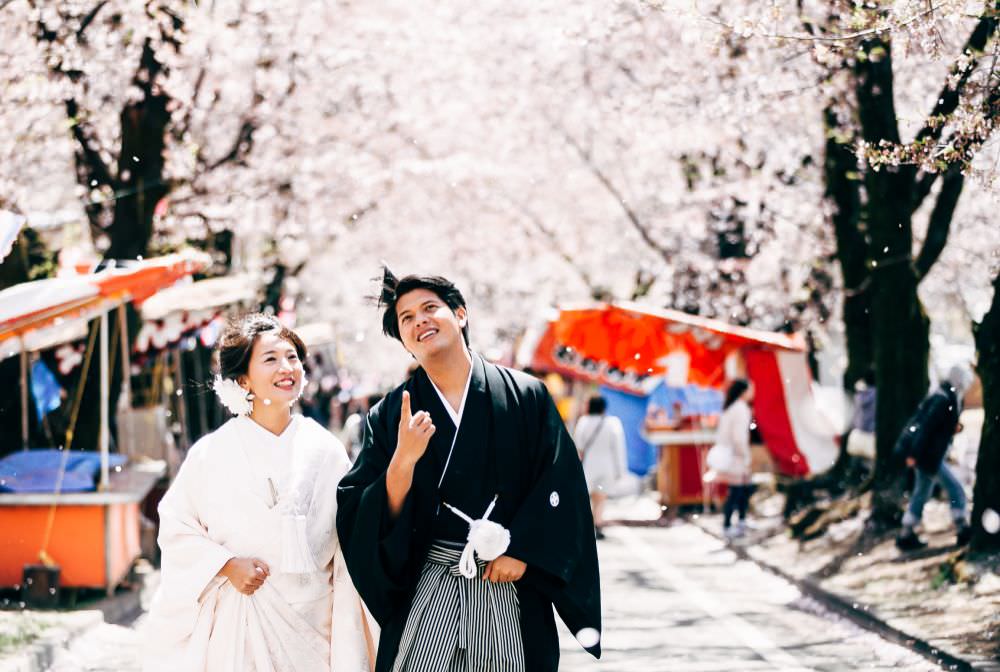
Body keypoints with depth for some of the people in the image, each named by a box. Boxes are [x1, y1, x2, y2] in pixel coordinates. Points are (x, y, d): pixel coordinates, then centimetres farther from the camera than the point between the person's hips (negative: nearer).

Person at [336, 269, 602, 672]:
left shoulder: (527, 396, 2)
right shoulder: (389, 416, 4)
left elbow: (562, 485, -1)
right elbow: (363, 517, -3)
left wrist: (521, 549, -10)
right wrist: (403, 460, -19)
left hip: (512, 590, 0)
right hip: (425, 590, 0)